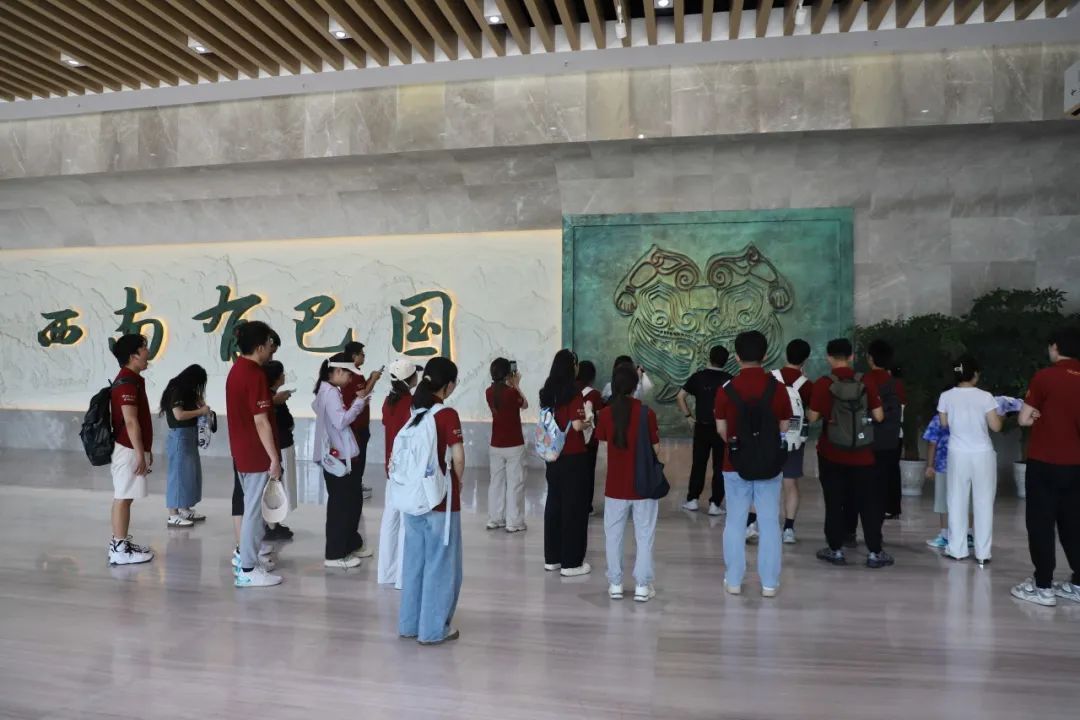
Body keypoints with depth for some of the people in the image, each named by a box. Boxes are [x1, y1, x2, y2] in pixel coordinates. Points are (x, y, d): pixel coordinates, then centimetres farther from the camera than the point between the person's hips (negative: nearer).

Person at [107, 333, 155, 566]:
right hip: (129, 450, -10)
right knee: (123, 497, -4)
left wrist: (145, 450, 21)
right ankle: (119, 549, 1)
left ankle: (121, 542, 22)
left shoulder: (131, 380, 14)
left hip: (131, 448, 10)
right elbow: (130, 422, -21)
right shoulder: (127, 382, -18)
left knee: (124, 497, 14)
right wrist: (140, 453, -20)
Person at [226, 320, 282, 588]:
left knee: (251, 507, 20)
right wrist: (274, 457, -18)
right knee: (255, 509, -2)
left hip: (242, 451, 10)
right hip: (257, 453, -10)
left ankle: (247, 556, 30)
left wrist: (272, 401, 16)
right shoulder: (255, 374, -19)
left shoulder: (237, 369, 12)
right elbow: (260, 421, -21)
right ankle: (248, 570, 5)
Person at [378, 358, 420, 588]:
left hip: (393, 465, 8)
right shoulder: (411, 402, -17)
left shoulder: (389, 401, 5)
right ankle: (404, 575, 4)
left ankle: (387, 572, 22)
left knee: (390, 517, 13)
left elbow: (386, 433, 12)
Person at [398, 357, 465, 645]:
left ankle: (410, 624, 27)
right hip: (440, 499, -7)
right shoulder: (447, 414, -15)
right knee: (440, 564, 6)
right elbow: (458, 456, -20)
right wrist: (457, 482, -3)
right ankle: (433, 629, 15)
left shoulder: (413, 411, 5)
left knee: (414, 561, 17)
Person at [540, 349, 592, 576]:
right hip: (574, 457, -7)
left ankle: (552, 558, 23)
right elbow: (577, 425, -21)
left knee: (554, 503, 15)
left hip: (554, 456, 7)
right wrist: (587, 423, -1)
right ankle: (571, 563, 9)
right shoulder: (574, 394, -15)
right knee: (574, 506, 2)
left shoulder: (548, 393, 6)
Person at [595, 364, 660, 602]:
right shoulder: (646, 412, -12)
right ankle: (642, 586, 13)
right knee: (644, 536, 9)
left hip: (615, 485, 2)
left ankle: (615, 584, 18)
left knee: (614, 535, 13)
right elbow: (656, 448, -7)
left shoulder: (606, 413, -6)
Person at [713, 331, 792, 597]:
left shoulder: (726, 389, -8)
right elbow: (784, 427, 2)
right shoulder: (777, 388, -6)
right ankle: (769, 583, 15)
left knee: (735, 522, 9)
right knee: (769, 523, 9)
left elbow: (721, 429, -1)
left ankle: (733, 580, 16)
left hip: (735, 463, 0)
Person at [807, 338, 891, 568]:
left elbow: (813, 417, -8)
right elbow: (878, 416, -4)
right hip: (861, 453, 1)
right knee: (868, 502, 10)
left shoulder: (823, 384, -11)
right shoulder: (866, 382, -6)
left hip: (831, 453, -1)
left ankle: (836, 550, 15)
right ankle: (874, 553, 14)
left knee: (834, 502, 9)